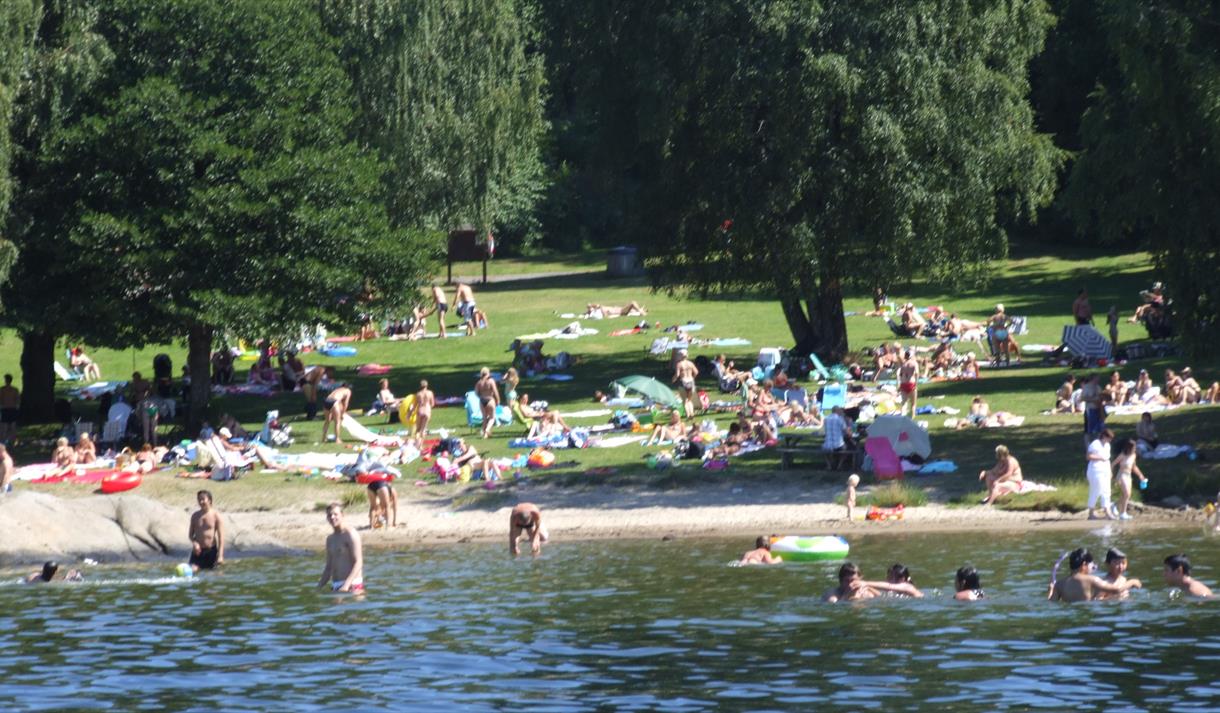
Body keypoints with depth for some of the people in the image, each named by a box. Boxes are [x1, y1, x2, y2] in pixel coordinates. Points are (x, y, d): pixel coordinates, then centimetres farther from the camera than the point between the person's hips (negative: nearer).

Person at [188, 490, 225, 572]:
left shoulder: (216, 515, -4)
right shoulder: (195, 516, 6)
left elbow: (221, 536, -7)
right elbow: (190, 534, 12)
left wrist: (220, 555, -14)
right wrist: (194, 542, -12)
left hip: (211, 550, -2)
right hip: (198, 550, 2)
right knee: (191, 570, -18)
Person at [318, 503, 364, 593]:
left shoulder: (350, 534, -6)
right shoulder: (330, 539, 19)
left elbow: (358, 563, -14)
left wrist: (346, 585, -25)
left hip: (352, 585, -7)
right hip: (335, 587, 7)